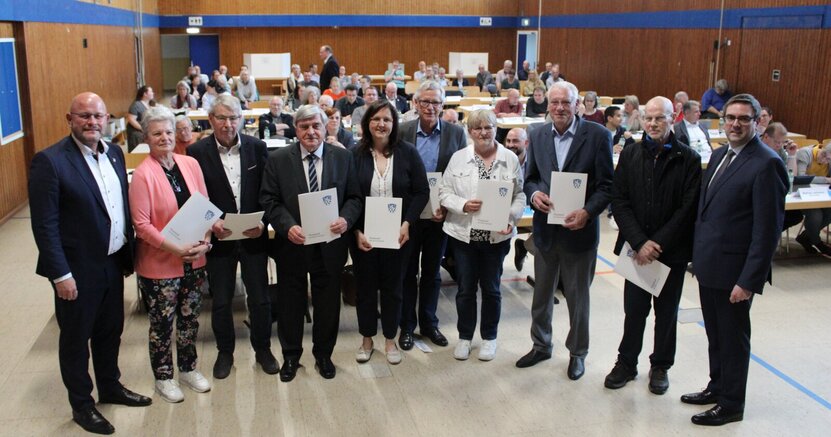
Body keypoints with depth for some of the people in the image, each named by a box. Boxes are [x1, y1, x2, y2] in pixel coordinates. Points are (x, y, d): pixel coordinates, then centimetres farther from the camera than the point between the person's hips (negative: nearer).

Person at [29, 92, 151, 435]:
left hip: (113, 263, 6)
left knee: (110, 330, 22)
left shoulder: (115, 153, 4)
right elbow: (44, 224, -17)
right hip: (78, 269, -6)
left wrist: (128, 253, 10)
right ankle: (81, 404, 30)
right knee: (76, 338, 13)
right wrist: (61, 274, -18)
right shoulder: (49, 161, -17)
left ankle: (110, 387, 42)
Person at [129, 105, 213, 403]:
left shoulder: (191, 164, 1)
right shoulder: (143, 174, -13)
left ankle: (188, 368, 37)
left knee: (190, 318, 17)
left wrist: (204, 242, -8)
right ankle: (163, 377, 28)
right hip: (159, 264, -4)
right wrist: (174, 248, -22)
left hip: (194, 260, 5)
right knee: (162, 323, 10)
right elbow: (141, 224, -15)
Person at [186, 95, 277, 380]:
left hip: (254, 235, 1)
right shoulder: (197, 152, -5)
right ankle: (225, 352, 32)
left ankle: (263, 349, 30)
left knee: (260, 298, 9)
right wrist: (211, 223, -18)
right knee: (221, 300, 12)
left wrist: (262, 221, -13)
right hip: (218, 237, -1)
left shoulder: (257, 148, -2)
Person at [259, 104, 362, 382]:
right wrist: (287, 226, -21)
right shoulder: (278, 159, -3)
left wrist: (346, 219, -18)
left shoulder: (343, 157, 1)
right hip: (292, 244, -1)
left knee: (328, 304, 13)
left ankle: (323, 355, 34)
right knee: (291, 304, 13)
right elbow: (268, 200, -5)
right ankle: (291, 356, 33)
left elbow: (354, 197, 2)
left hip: (330, 244, 1)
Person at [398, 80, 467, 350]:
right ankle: (407, 326, 26)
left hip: (440, 214, 1)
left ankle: (428, 323, 31)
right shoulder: (402, 132, -5)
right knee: (408, 272, 11)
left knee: (432, 272, 15)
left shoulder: (456, 133, -2)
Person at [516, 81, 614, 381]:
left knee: (578, 297, 12)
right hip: (545, 229, 4)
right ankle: (541, 345, 38)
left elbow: (607, 185, -10)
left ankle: (578, 353, 32)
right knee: (541, 293, 18)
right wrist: (534, 193, -13)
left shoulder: (597, 135, -10)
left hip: (579, 230, -3)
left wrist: (588, 212, -24)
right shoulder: (538, 135, 2)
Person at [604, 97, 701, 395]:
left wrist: (658, 243, -14)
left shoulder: (688, 159, -6)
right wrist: (639, 242, -13)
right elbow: (619, 202, -4)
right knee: (634, 309, 10)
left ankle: (660, 366, 30)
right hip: (636, 248, 1)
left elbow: (688, 208, -9)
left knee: (666, 312, 13)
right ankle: (626, 363, 26)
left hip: (672, 251, -1)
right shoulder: (630, 155, 1)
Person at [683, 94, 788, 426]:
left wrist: (749, 280, -20)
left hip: (734, 272, -7)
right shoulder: (719, 155, 10)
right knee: (715, 334, 21)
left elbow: (767, 229, -19)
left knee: (733, 338, 9)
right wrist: (698, 255, 11)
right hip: (708, 265, 7)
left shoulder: (767, 164, -17)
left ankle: (731, 404, 25)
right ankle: (717, 387, 39)